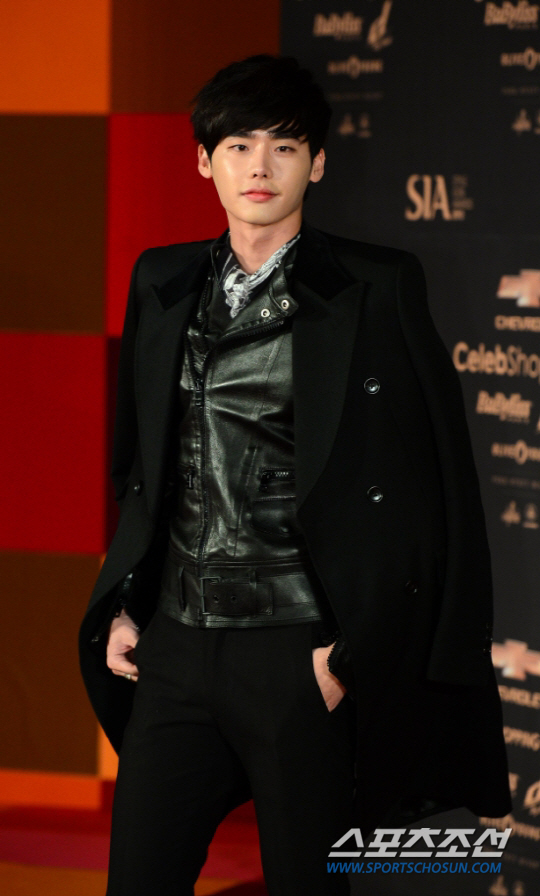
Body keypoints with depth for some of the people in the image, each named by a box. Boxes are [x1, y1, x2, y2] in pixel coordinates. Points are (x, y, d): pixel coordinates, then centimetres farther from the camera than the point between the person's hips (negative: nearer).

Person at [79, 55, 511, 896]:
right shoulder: (163, 283, 12)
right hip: (174, 644, 4)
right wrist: (121, 607, 10)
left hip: (298, 655, -4)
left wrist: (355, 651, -10)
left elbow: (431, 490, -5)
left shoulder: (377, 289, -3)